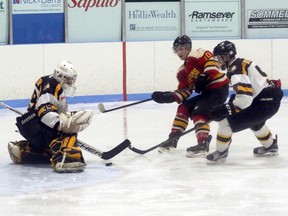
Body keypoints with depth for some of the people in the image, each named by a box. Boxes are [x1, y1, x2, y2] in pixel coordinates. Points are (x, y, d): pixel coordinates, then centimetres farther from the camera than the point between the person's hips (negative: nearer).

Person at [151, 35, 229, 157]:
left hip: (218, 87, -10)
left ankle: (203, 144, -29)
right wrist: (169, 97, -3)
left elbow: (212, 61, -22)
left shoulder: (197, 54, -10)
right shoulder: (182, 72, 16)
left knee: (198, 113, -22)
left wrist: (205, 76, -29)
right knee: (184, 108, 10)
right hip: (206, 91, 10)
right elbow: (184, 91, 11)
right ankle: (173, 139, 15)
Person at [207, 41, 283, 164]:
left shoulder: (235, 68, -17)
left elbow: (245, 97, -28)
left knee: (227, 120, -11)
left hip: (265, 101, -11)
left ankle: (220, 153, -2)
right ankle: (270, 146, 54)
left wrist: (225, 108, -27)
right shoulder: (241, 64, 15)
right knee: (254, 120, 40)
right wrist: (234, 99, 20)